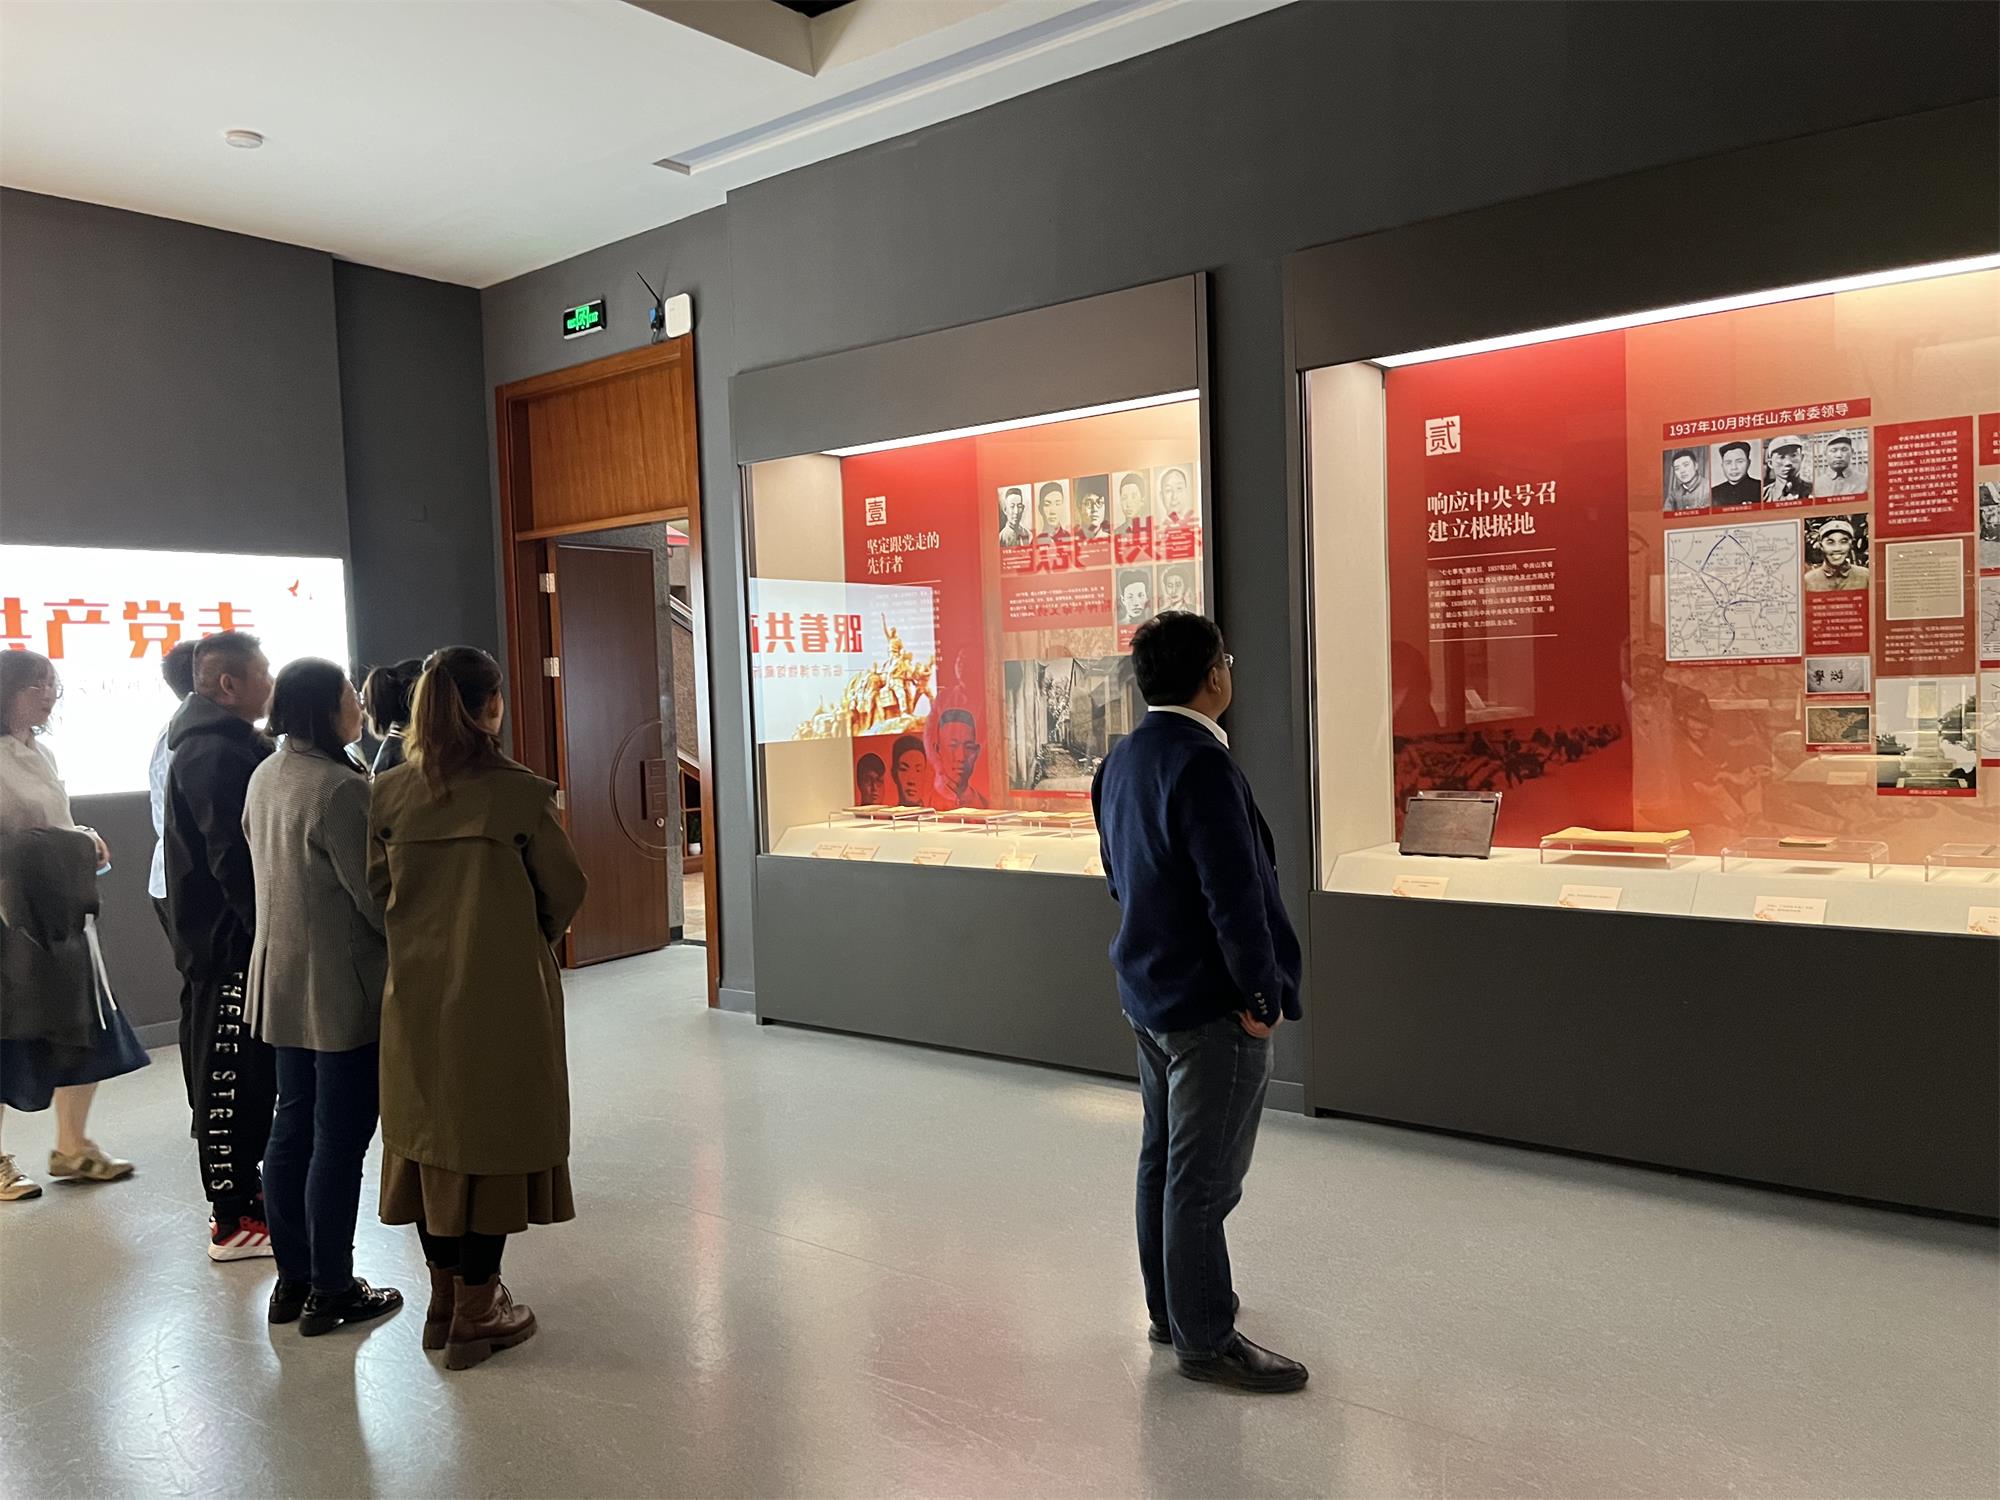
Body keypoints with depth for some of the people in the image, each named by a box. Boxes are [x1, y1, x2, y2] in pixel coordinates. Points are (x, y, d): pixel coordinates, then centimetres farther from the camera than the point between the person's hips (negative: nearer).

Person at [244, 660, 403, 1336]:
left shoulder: (264, 777, 6)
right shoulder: (339, 788, -22)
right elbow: (375, 898, -19)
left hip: (282, 986, 9)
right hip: (343, 989, -9)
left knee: (291, 1128, 16)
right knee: (339, 1140, 2)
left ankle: (292, 1280, 28)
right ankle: (331, 1292, 13)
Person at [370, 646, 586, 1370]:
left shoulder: (388, 794, -3)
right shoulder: (521, 793, -14)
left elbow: (375, 891, 2)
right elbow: (564, 891, -7)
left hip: (416, 994, 5)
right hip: (503, 994, -4)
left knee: (431, 1134, 16)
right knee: (492, 1136, 7)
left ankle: (445, 1299, 30)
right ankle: (476, 1313, 16)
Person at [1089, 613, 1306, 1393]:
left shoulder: (1122, 759, 8)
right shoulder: (1200, 764, -22)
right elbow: (1235, 892, -24)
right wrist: (1261, 994, -16)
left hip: (1149, 992, 10)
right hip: (1210, 1005, -10)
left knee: (1163, 1157, 19)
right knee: (1205, 1176, 1)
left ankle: (1171, 1306, 33)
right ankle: (1206, 1338, 13)